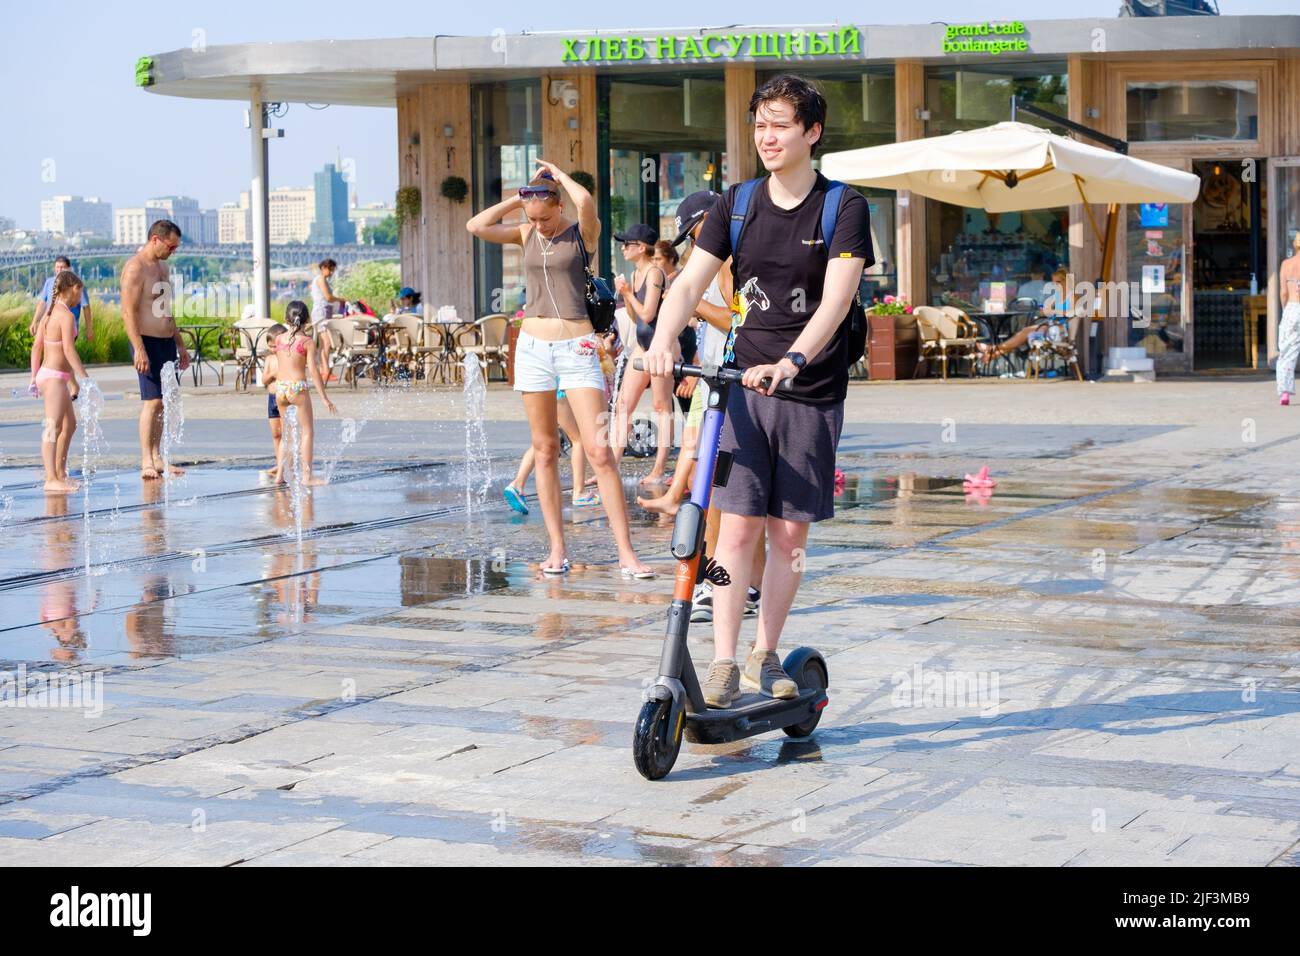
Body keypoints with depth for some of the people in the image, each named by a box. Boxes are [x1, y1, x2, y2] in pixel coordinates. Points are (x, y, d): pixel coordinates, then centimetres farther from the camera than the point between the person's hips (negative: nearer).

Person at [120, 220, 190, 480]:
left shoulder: (161, 266, 17)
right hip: (147, 342, -9)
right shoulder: (135, 268, -12)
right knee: (152, 400, -12)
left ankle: (156, 457, 12)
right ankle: (146, 462, -12)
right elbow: (128, 312, -18)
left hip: (167, 342, 9)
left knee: (164, 401, 8)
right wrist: (139, 349, -25)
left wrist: (180, 345, 25)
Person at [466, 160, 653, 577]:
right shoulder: (526, 233, 10)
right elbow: (476, 226, -2)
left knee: (598, 452, -10)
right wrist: (520, 198, 2)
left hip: (577, 349, -4)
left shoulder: (583, 232, -2)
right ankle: (557, 548, 11)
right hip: (533, 349, 4)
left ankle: (626, 553, -9)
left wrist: (559, 175, -6)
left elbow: (585, 202, -24)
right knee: (545, 451, 5)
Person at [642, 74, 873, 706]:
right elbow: (691, 281, -2)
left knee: (789, 532, 6)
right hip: (743, 385, 1)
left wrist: (791, 361, -33)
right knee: (737, 528, -6)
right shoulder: (738, 204, 7)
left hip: (811, 393, -1)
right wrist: (662, 339, -22)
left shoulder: (843, 208, -3)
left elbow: (836, 298, -16)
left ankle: (764, 659, 20)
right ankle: (723, 664, -4)